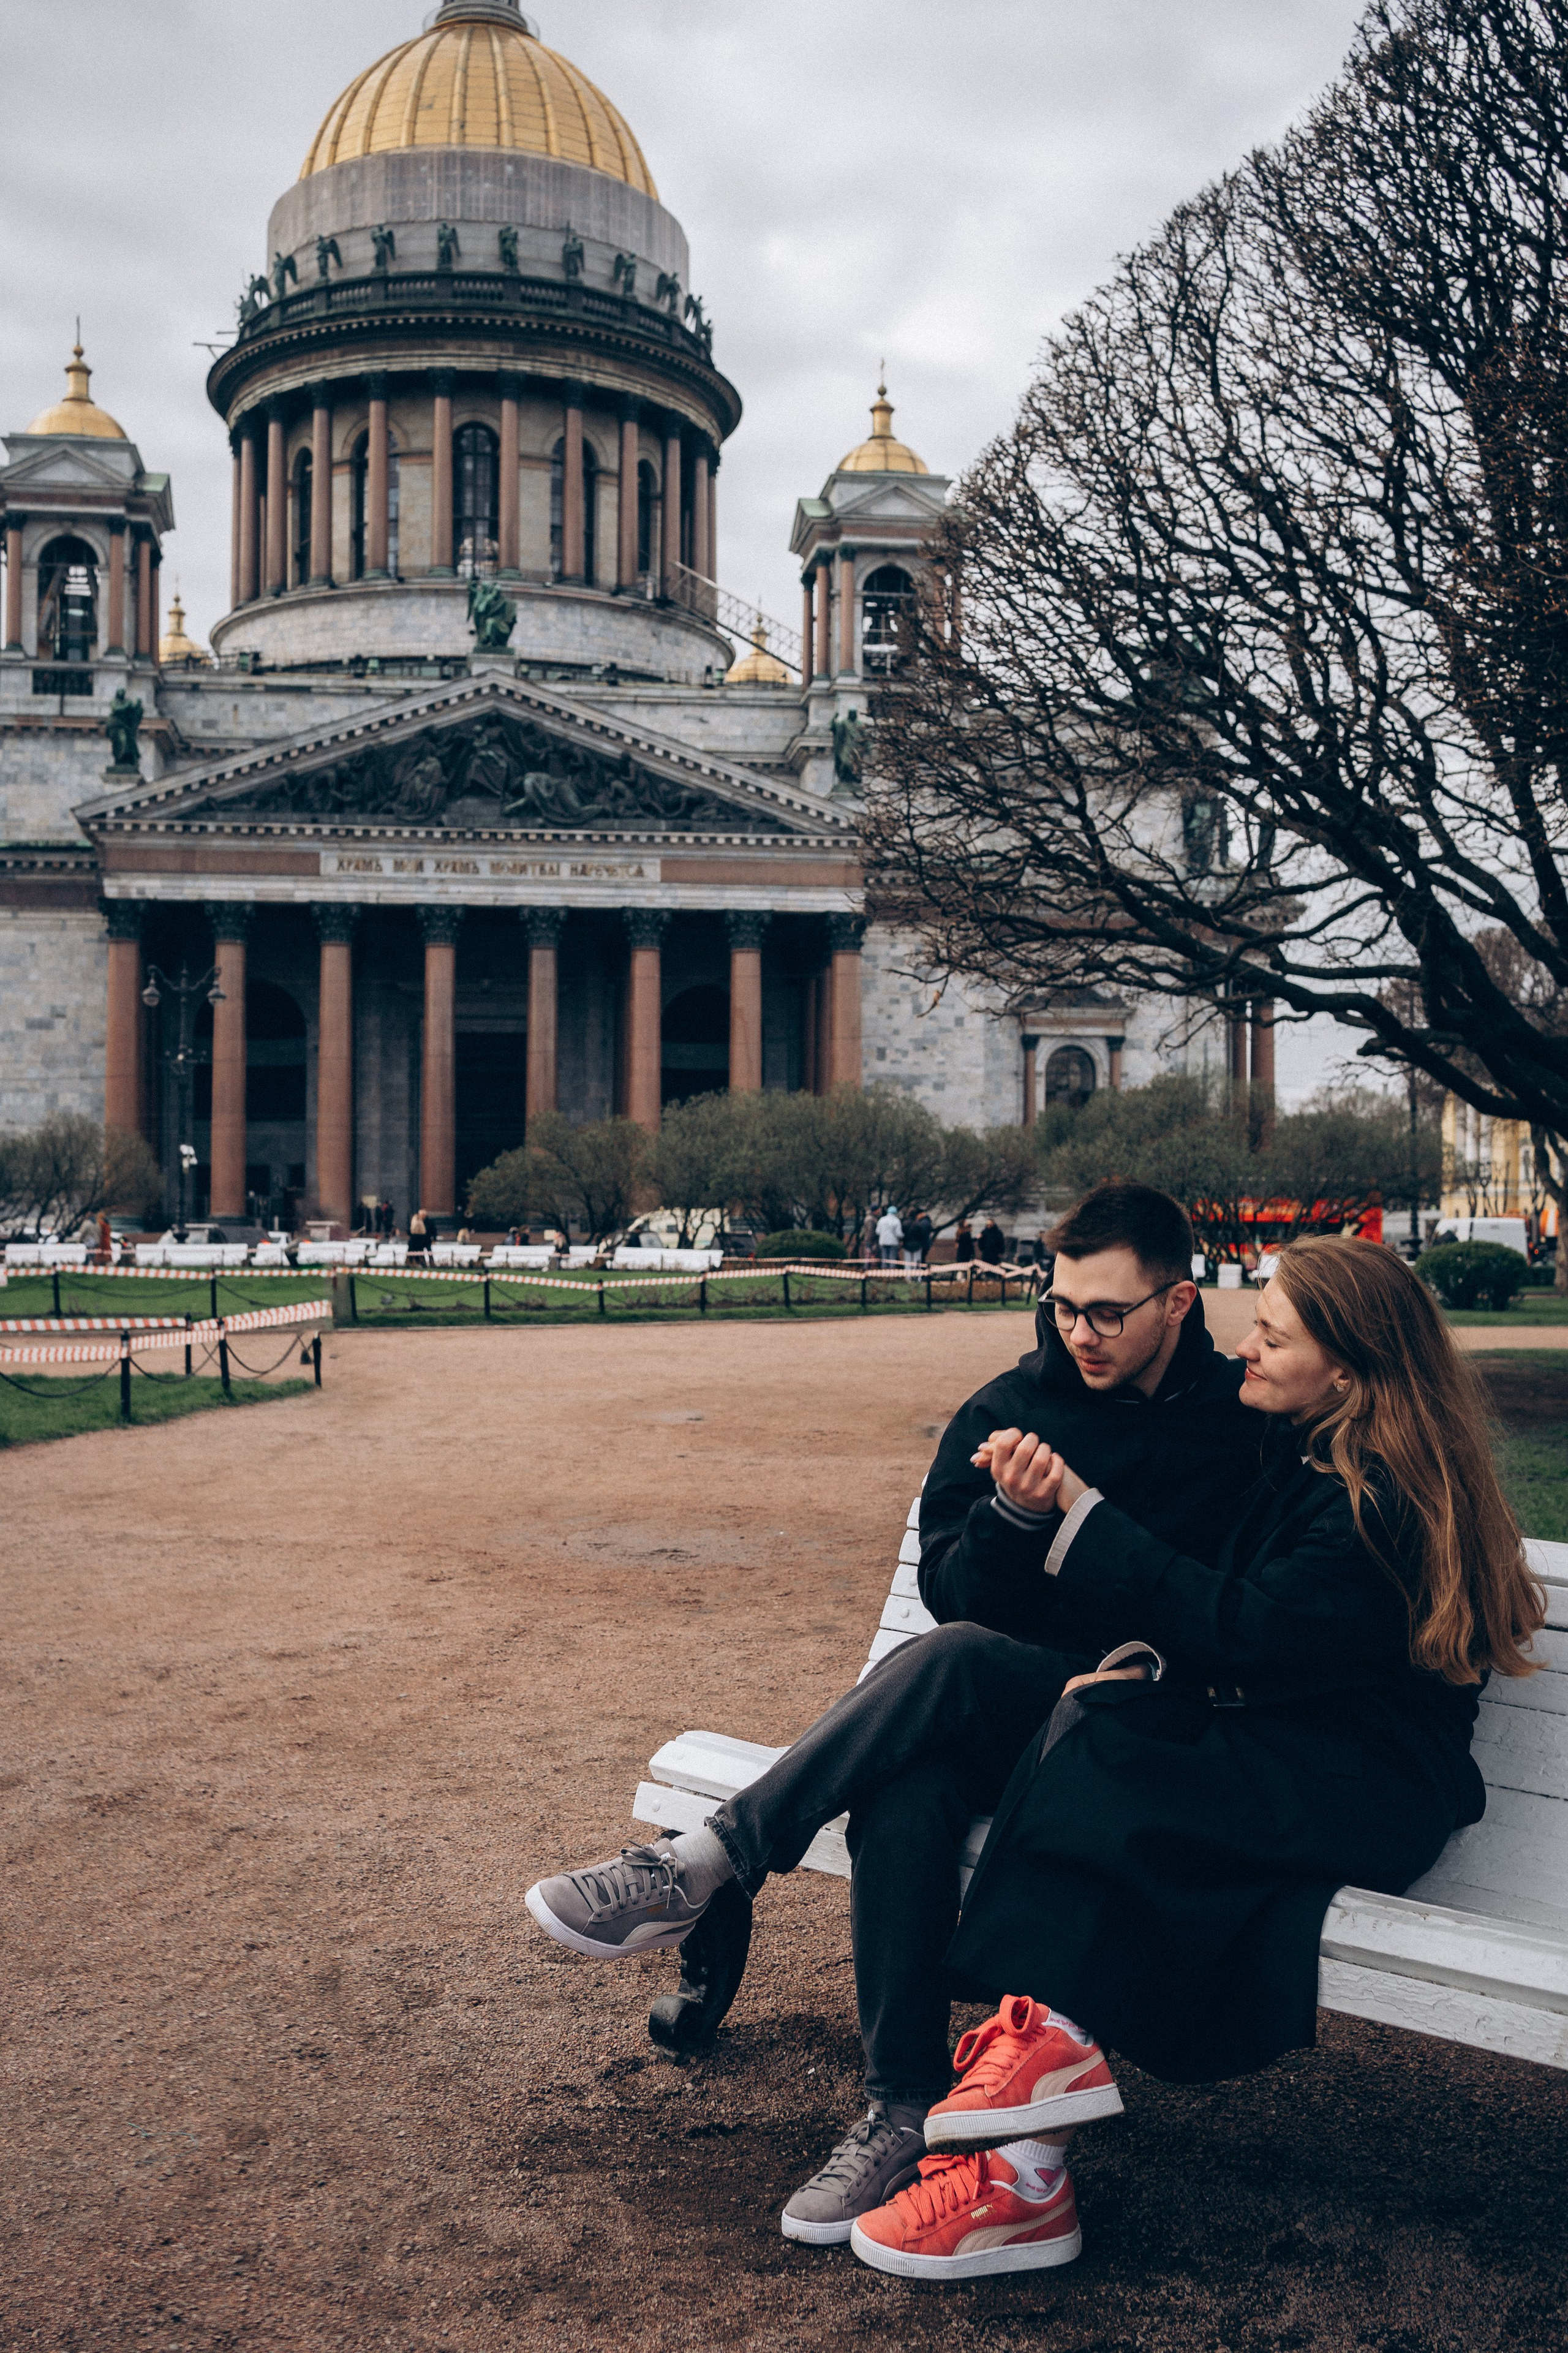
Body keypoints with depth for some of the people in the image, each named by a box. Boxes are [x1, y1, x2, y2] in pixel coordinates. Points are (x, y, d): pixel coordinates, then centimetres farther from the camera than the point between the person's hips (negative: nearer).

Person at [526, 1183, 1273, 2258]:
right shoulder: (1011, 1406, 8)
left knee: (952, 1661, -33)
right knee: (907, 1791, -32)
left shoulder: (1243, 1425, -1)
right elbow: (956, 1591, 2)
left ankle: (704, 1864, -25)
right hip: (997, 1713, 4)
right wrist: (1012, 1512, -18)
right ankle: (905, 2113, -23)